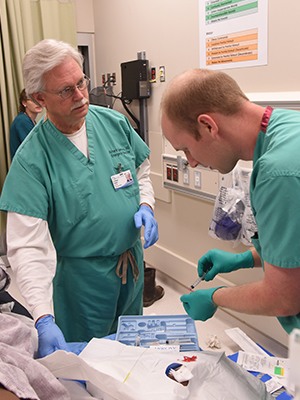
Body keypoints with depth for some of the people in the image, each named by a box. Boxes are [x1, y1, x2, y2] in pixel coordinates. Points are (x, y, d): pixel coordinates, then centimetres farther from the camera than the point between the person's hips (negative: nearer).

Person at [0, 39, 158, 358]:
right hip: (81, 275, -5)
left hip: (133, 259, 5)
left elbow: (141, 170, 11)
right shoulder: (31, 159, -20)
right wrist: (43, 319, -33)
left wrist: (145, 206, -9)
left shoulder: (114, 122, -5)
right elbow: (28, 246, -25)